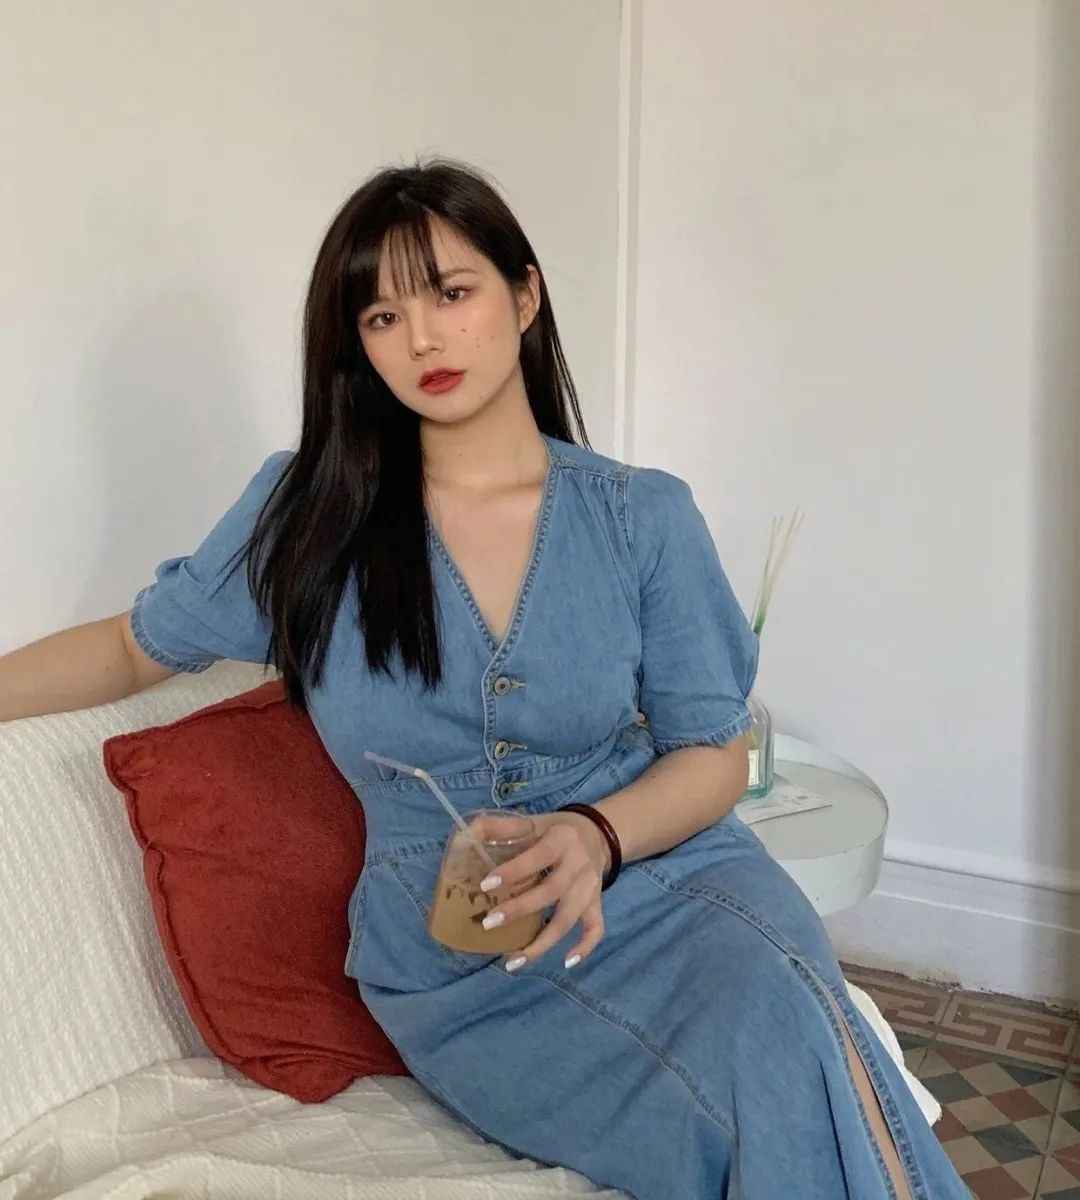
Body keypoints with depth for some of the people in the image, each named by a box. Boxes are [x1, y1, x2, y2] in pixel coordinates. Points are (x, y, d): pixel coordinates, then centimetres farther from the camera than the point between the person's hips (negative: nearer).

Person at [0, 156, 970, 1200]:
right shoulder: (306, 512, 0)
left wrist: (598, 836, -19)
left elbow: (714, 755, 1)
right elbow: (137, 646, 14)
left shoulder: (642, 517, -1)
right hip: (460, 974, -1)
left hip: (666, 877, 2)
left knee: (793, 1046, -32)